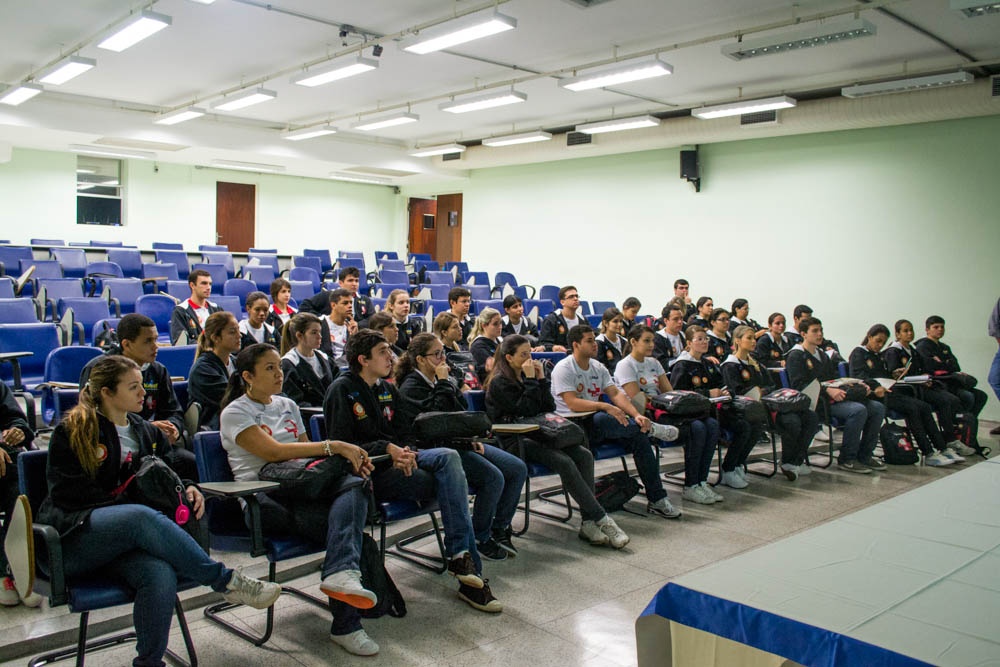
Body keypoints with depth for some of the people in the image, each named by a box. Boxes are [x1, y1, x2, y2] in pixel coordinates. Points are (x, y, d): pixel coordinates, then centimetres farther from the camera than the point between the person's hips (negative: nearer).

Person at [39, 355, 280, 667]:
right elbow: (68, 492, -8)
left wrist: (187, 488, 1)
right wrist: (128, 504, -17)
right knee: (141, 518, -38)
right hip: (72, 538, -4)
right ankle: (227, 581, -32)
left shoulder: (147, 432, 20)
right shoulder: (71, 432, 2)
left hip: (123, 541, 4)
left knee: (160, 575, -33)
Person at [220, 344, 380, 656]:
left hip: (301, 486, 5)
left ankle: (341, 573, -42)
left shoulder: (288, 406, 22)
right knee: (346, 520, -29)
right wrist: (333, 446, -17)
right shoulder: (234, 413, 2)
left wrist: (350, 458, 1)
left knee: (354, 484, -30)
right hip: (264, 498, -5)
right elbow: (274, 451, -13)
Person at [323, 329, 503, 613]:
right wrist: (387, 449, -22)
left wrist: (405, 452, -7)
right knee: (451, 484, -25)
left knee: (449, 457, -26)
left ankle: (460, 555, -27)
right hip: (370, 471, -6)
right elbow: (341, 445, -10)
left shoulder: (388, 389, 19)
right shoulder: (342, 390, -3)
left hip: (397, 460, 7)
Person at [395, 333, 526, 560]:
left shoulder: (440, 380, 15)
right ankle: (480, 539, -7)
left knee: (518, 469, -3)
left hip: (461, 441, 9)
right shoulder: (411, 387, -9)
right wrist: (444, 384, -16)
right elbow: (441, 418, -22)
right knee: (493, 477, -27)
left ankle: (499, 529, 8)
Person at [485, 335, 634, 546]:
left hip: (535, 435, 7)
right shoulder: (499, 382, -5)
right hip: (513, 442, -7)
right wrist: (531, 380, -11)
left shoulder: (526, 375, 16)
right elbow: (527, 410, -16)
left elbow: (549, 408, 12)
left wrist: (541, 378, 3)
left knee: (584, 455, -17)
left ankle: (588, 523, -22)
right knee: (564, 462, -29)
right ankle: (601, 519, -24)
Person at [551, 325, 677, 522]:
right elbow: (572, 403, -20)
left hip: (598, 426, 6)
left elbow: (616, 394, 4)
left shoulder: (598, 368, 15)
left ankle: (656, 498, -11)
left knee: (639, 436, -16)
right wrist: (606, 407, -29)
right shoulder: (564, 369, -8)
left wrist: (637, 415, -13)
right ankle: (649, 427, -15)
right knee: (601, 420, -38)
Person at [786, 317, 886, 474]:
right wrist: (827, 390, -25)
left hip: (834, 397, 9)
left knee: (877, 408, -5)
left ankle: (864, 455, 2)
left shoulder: (823, 355, 26)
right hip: (816, 402, -9)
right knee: (859, 410, -29)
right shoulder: (796, 355, -3)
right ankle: (846, 459, -18)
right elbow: (799, 385, -15)